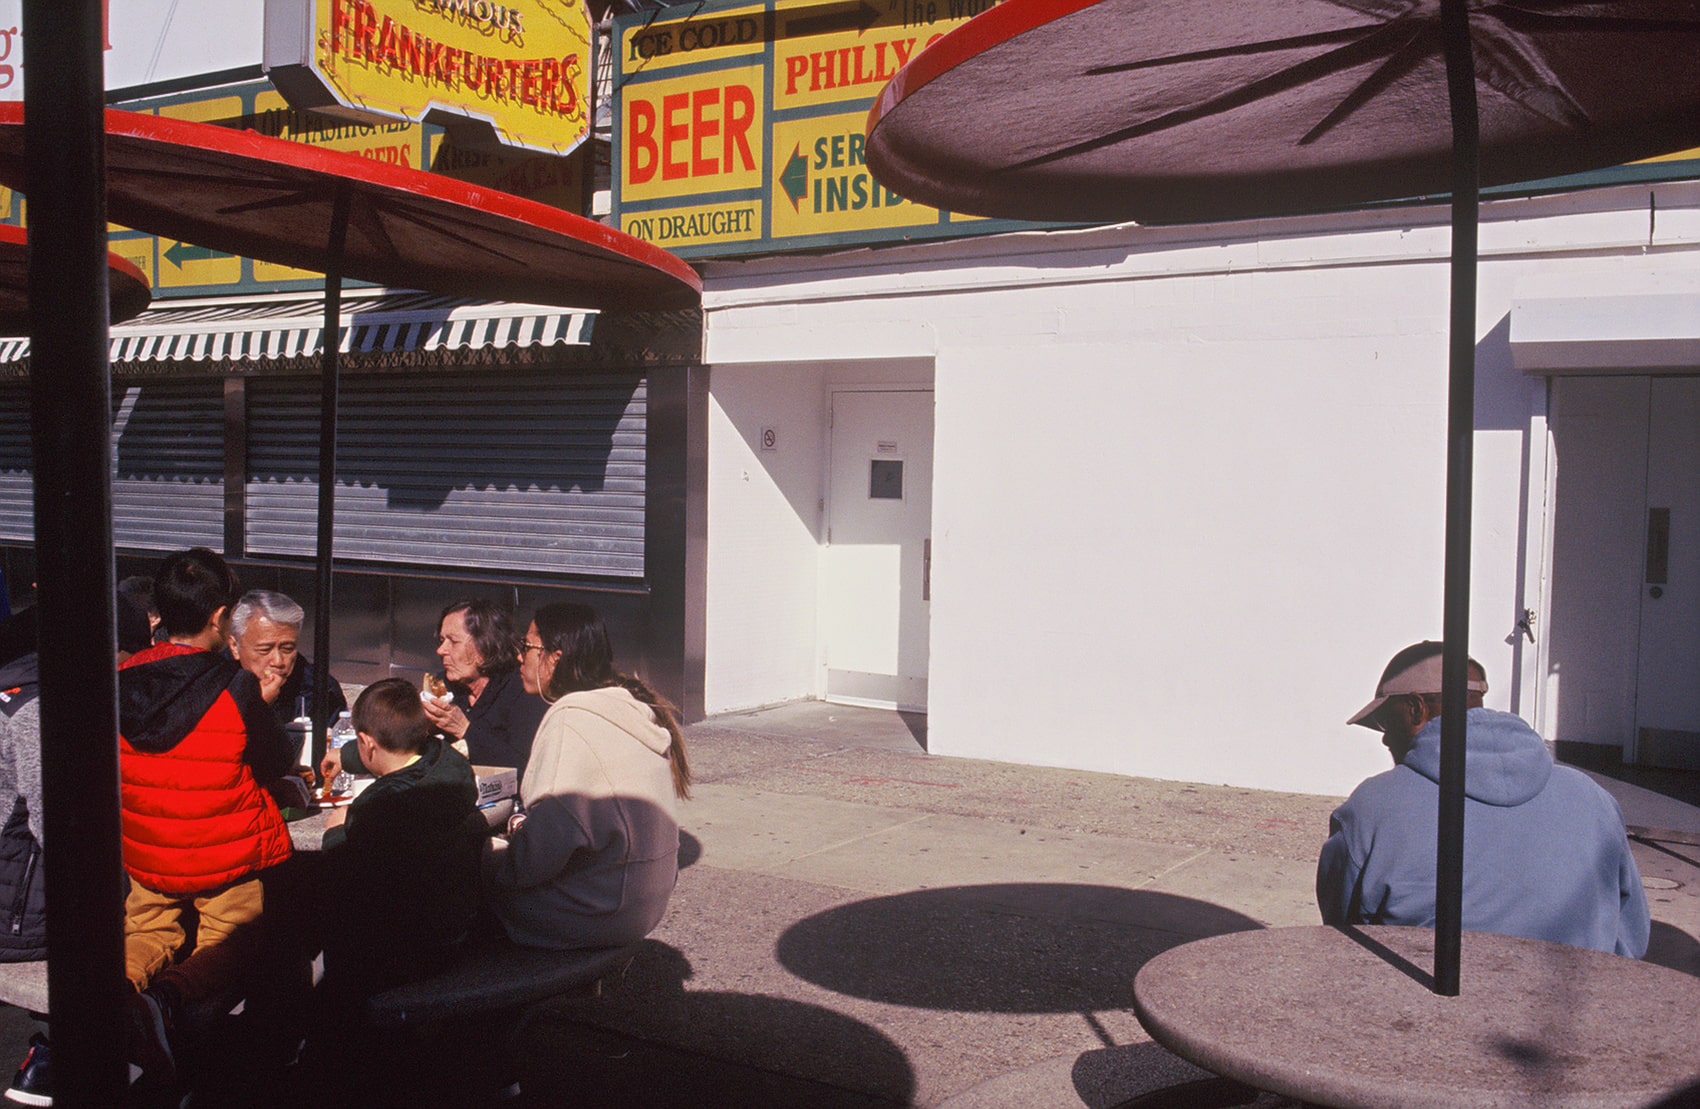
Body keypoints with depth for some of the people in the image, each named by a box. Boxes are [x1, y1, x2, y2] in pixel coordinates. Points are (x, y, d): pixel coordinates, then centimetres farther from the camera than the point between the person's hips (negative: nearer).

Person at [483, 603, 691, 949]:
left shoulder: (570, 722, -20)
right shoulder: (634, 708, 8)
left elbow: (543, 854, -24)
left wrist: (486, 856, -6)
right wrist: (526, 825, 12)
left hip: (597, 913, -9)